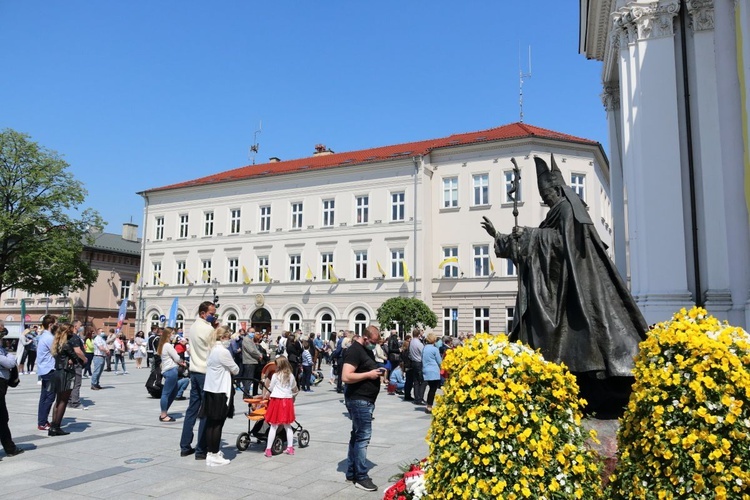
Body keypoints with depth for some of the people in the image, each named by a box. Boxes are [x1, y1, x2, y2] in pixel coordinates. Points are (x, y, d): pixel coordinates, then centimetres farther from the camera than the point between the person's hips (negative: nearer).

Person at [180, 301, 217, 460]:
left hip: (194, 371, 9)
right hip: (206, 372, -9)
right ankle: (201, 450, -1)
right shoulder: (208, 329, -14)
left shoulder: (193, 327, 12)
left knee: (192, 409, 12)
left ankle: (185, 446, 17)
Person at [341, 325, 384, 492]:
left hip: (365, 400, 10)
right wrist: (369, 374, -20)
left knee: (357, 436, 14)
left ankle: (351, 472, 23)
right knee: (363, 436, -6)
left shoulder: (367, 349, 13)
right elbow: (346, 377, -25)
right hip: (359, 400, -10)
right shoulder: (354, 350, -17)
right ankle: (361, 477, 1)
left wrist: (376, 372, 5)